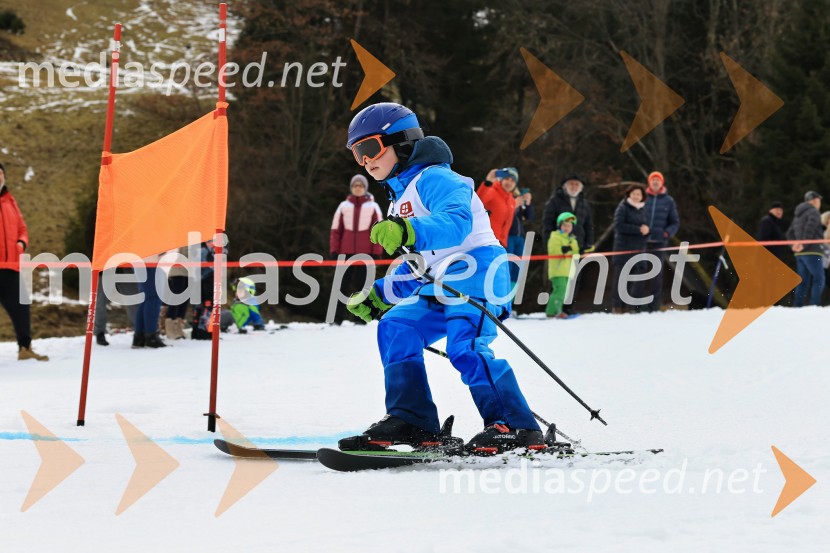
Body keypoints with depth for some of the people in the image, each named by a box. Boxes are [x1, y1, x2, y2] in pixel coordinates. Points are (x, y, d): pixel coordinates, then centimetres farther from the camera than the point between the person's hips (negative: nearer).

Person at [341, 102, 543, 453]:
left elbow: (457, 222, -29)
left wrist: (409, 232, -45)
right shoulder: (401, 198, 25)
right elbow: (414, 267, 33)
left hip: (476, 274, -10)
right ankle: (411, 421, -4)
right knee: (395, 328, -2)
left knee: (464, 347, -27)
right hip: (440, 289, 10)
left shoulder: (433, 179, -7)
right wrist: (378, 296, 24)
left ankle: (516, 428, -29)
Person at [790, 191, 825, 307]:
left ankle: (798, 306, 6)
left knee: (803, 281, 10)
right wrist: (804, 245, -18)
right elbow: (810, 228, -21)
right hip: (811, 252, -9)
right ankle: (814, 305, -19)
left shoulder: (798, 215, 23)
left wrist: (794, 245, 11)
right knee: (819, 279, -9)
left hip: (800, 254, 9)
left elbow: (790, 233, 24)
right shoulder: (814, 212, -5)